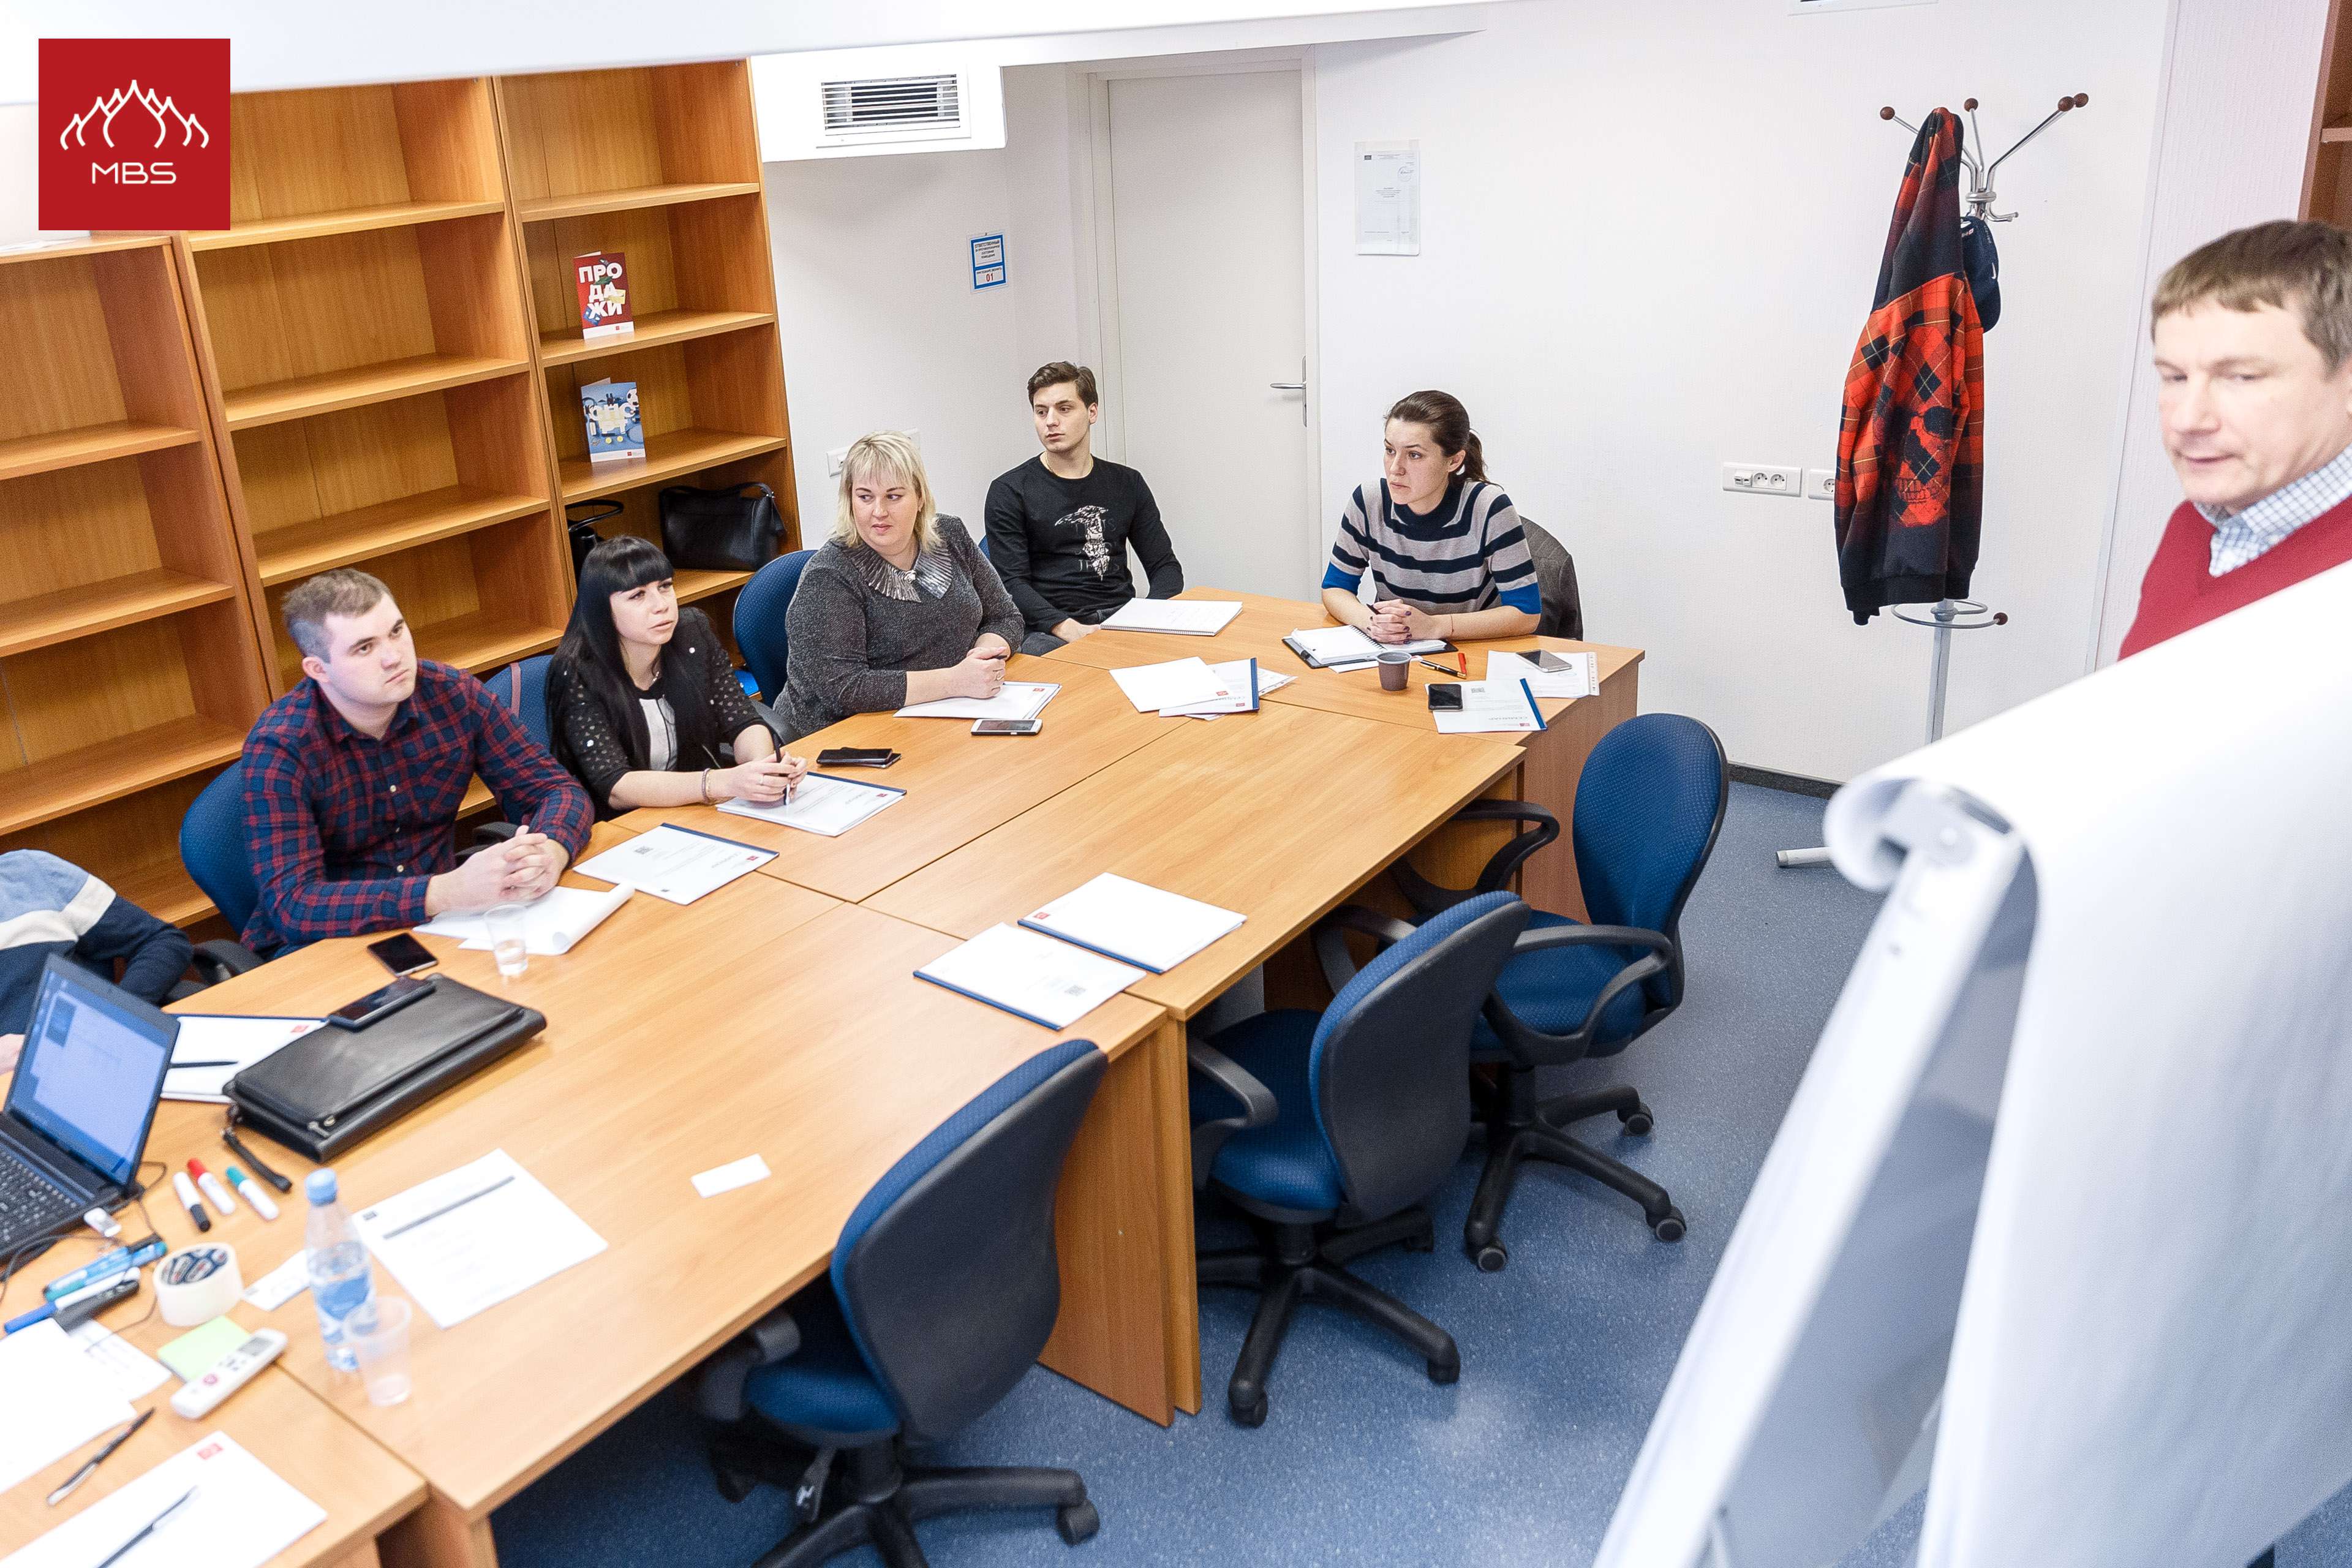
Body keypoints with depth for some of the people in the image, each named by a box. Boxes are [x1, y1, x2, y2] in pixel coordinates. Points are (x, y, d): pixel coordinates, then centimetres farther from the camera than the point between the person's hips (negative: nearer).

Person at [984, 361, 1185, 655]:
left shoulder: (1127, 484, 16)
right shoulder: (1009, 491, 4)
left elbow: (1165, 567, 16)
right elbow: (1012, 584, -4)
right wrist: (1069, 629, -21)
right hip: (1050, 631, -3)